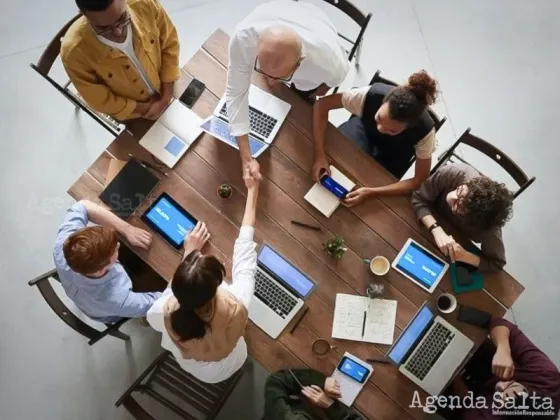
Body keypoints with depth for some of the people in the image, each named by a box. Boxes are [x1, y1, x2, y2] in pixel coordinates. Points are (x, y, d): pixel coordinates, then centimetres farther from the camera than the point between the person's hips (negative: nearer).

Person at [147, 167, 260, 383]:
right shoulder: (236, 307, -46)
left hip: (187, 364, 1)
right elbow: (244, 250, -30)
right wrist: (252, 190, -18)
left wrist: (189, 253, -13)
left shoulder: (166, 313, -42)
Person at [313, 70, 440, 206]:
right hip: (365, 127, 1)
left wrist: (371, 192, -42)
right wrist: (320, 154, -41)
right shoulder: (372, 94, -40)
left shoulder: (424, 130, -39)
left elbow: (421, 180, -30)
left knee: (369, 181, -18)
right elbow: (322, 104, -31)